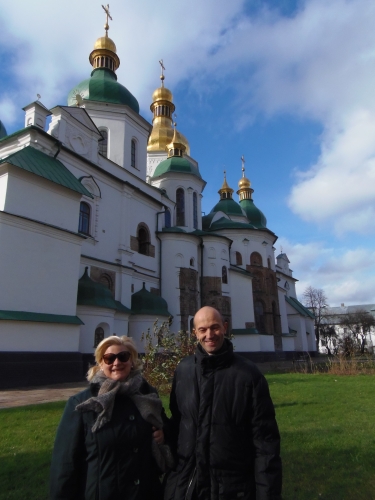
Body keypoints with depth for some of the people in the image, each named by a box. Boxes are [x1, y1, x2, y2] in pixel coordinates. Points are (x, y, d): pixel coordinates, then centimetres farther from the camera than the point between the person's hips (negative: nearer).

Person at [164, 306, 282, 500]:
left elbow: (265, 439, -11)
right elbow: (176, 422, 9)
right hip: (184, 484, 3)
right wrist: (171, 470, 9)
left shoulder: (248, 373, -12)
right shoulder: (183, 370, -2)